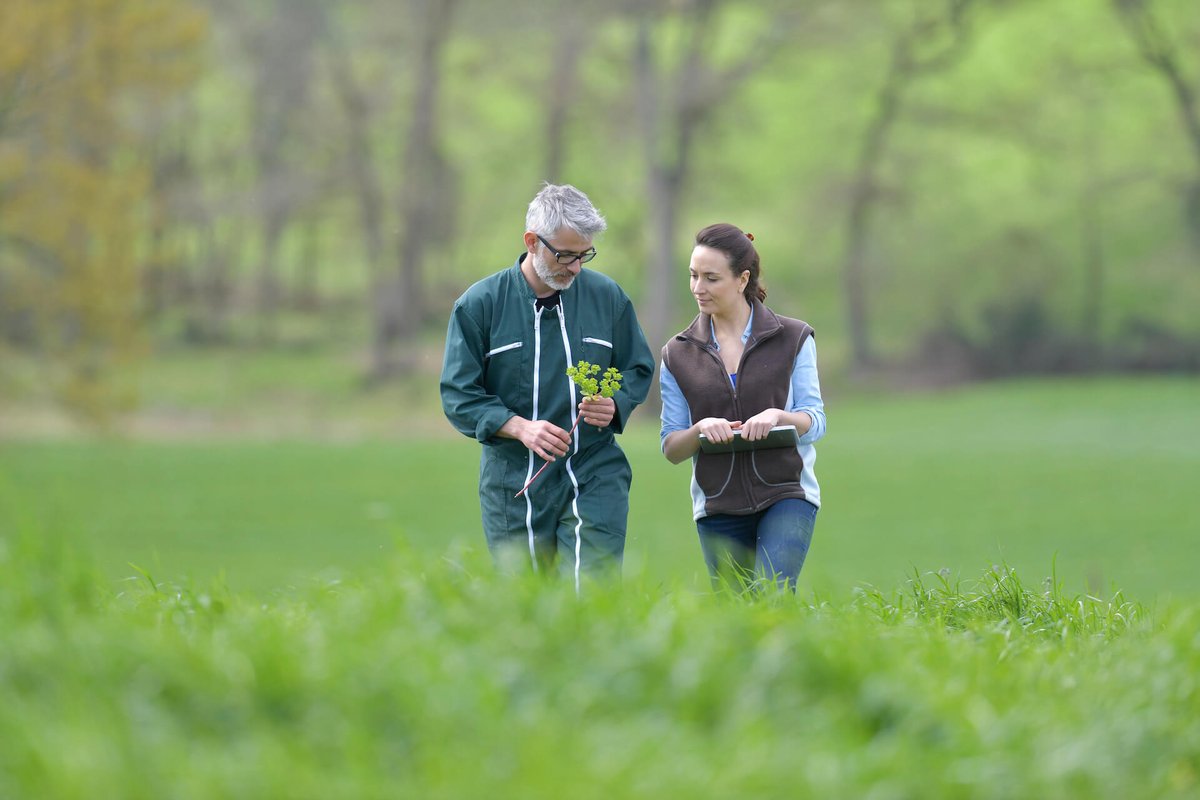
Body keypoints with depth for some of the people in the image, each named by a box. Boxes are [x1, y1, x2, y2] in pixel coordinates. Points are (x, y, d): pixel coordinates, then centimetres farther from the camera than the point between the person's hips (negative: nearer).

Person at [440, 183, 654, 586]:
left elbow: (638, 370, 14)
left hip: (594, 476, 0)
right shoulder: (479, 304, -2)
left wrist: (614, 406, -9)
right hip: (514, 484, 0)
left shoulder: (607, 296, 4)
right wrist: (520, 428, -18)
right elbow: (459, 395, -3)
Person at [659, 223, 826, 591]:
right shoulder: (678, 354, 7)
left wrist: (778, 416, -20)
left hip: (786, 495, -2)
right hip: (718, 507, 2)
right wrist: (700, 429, -15)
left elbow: (816, 421, 2)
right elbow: (671, 448, 7)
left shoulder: (793, 339, 4)